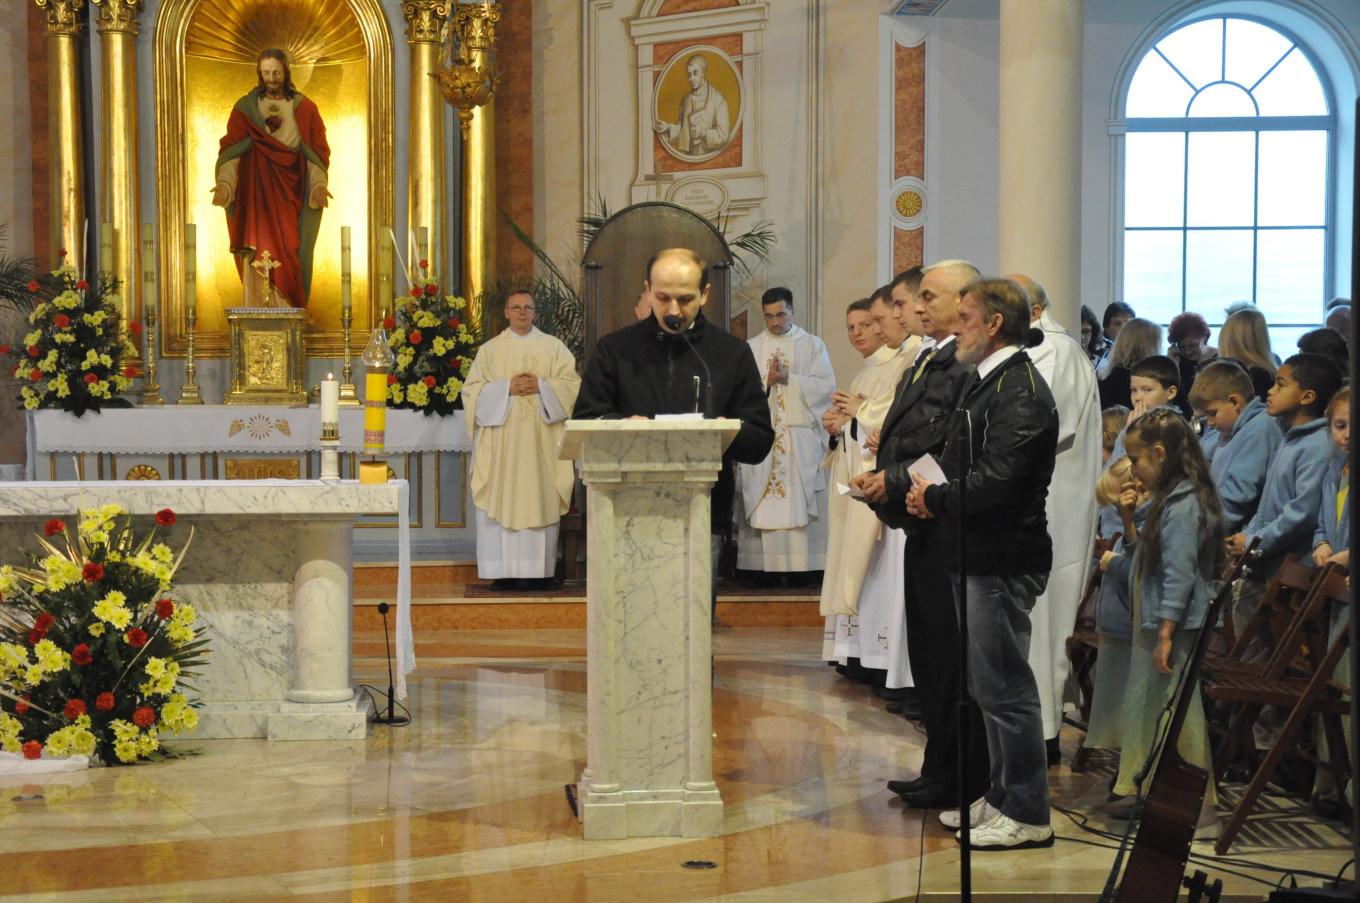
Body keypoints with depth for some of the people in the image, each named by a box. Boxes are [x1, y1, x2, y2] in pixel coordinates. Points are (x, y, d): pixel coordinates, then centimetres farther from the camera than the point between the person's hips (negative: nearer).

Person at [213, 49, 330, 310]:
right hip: (256, 193, 0)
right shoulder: (245, 107, 8)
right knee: (258, 254, -6)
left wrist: (319, 184, -11)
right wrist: (224, 182, -15)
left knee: (289, 253, -4)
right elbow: (231, 150, 1)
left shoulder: (305, 108, 8)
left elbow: (318, 151, 5)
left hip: (291, 193, 0)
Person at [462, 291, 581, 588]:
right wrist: (507, 388, -9)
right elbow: (472, 389, 5)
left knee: (541, 501, -5)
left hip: (541, 439, 0)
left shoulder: (553, 347, 13)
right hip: (501, 438, 0)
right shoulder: (490, 349, 13)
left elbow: (572, 383, 5)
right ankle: (504, 572, -6)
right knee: (501, 500, -6)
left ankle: (541, 570, -3)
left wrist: (540, 386, -10)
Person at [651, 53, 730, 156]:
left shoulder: (718, 98, -2)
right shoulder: (685, 99, 15)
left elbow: (724, 135, -5)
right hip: (690, 157, 4)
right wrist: (668, 127, 6)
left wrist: (704, 133, -18)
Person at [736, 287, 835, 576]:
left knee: (801, 502, -7)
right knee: (762, 503, -5)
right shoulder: (751, 348, 15)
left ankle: (804, 567, -7)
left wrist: (789, 378, -9)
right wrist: (767, 380, -11)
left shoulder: (812, 345, 10)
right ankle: (763, 566, -4)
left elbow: (826, 385, -1)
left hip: (801, 437, -1)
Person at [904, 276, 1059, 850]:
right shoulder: (988, 382, 16)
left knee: (1004, 686, -4)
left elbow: (994, 481, -25)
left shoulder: (1021, 391, -16)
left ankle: (1027, 815, 5)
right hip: (978, 557, 10)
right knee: (988, 684, 17)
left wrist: (935, 499, -10)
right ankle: (1002, 796, 28)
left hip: (1003, 561, -10)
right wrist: (933, 494, 2)